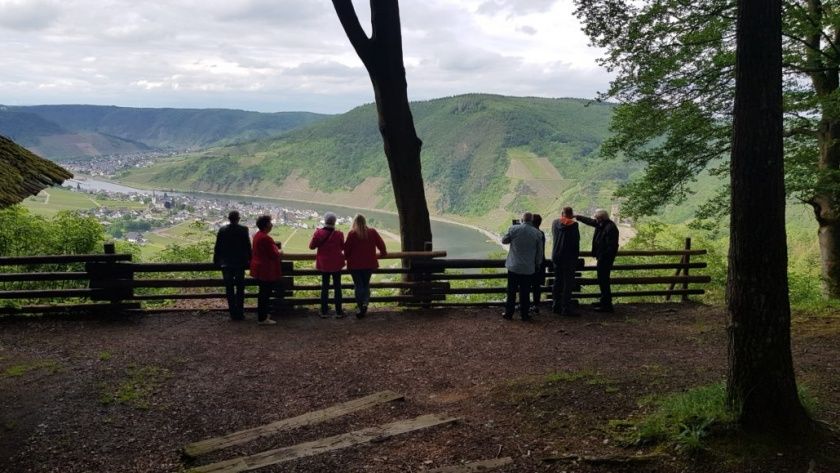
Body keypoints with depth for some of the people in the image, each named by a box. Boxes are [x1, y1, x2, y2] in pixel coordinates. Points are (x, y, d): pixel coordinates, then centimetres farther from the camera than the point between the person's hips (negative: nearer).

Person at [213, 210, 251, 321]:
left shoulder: (222, 230, -4)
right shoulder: (243, 230, -8)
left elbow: (217, 247, 0)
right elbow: (248, 246, -6)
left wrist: (216, 260, 11)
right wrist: (249, 259, 6)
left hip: (226, 263, 1)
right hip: (240, 263, -1)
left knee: (229, 289, 7)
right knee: (240, 289, 8)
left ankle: (233, 313, 7)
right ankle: (240, 313, 6)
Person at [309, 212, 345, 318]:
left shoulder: (318, 233, -12)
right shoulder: (339, 234, -14)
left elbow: (311, 246, -3)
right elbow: (343, 247, -1)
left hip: (323, 264, 1)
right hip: (336, 264, -1)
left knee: (324, 287, 11)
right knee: (337, 287, 8)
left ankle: (324, 311, 13)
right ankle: (338, 311, 9)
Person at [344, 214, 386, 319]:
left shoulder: (352, 234, -10)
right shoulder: (372, 232, -1)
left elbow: (347, 248, -7)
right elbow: (381, 244, 4)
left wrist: (347, 257, 13)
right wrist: (383, 253, 23)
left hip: (355, 264, -2)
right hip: (369, 264, 3)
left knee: (358, 286, 6)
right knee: (366, 284, 17)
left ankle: (361, 308, 2)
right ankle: (365, 303, -4)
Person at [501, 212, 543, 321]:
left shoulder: (514, 229, -8)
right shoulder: (537, 233, -5)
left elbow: (504, 240, 4)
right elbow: (539, 252, 2)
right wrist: (537, 264, 15)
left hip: (514, 267, 0)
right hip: (529, 268, 0)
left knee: (511, 292, 9)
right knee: (525, 293, 8)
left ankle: (509, 313, 14)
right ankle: (524, 315, 13)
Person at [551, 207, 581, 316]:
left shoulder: (555, 223, 2)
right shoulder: (573, 225, -12)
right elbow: (576, 242, -9)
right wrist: (577, 255, 1)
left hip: (556, 257, 5)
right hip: (569, 258, -5)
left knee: (557, 282, 14)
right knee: (568, 284, -1)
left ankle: (556, 306, 18)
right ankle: (566, 308, -2)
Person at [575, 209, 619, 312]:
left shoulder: (610, 228, -22)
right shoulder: (601, 224, 7)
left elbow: (611, 246, -24)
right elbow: (589, 221, 26)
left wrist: (603, 258, -23)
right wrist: (577, 217, 31)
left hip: (605, 259, -10)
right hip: (602, 257, 10)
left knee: (603, 281, -5)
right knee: (602, 280, 18)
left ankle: (607, 305, 0)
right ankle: (604, 301, 30)